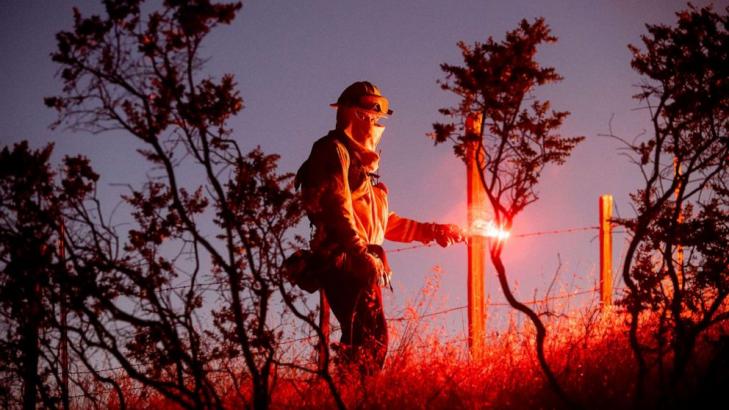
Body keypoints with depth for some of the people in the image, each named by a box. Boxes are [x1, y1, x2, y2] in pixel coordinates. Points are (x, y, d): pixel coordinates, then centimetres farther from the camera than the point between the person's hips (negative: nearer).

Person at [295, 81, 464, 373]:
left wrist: (433, 232, 27)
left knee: (370, 338, 2)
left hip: (361, 265, 10)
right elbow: (336, 207, -15)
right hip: (346, 262, -10)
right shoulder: (334, 151, 0)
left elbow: (385, 222, 32)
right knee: (371, 337, -21)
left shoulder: (359, 161, 29)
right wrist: (361, 253, -25)